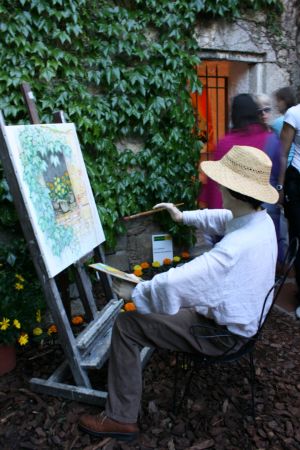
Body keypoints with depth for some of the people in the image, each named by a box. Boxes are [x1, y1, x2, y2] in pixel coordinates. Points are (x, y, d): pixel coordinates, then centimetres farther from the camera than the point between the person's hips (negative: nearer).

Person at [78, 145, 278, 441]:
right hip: (242, 315, 9)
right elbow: (223, 218, 15)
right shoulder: (261, 219, -8)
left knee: (126, 325, -9)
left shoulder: (235, 248, -37)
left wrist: (134, 292, -23)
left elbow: (175, 285, -39)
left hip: (223, 332, -9)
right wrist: (184, 217, 15)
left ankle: (121, 419, 6)